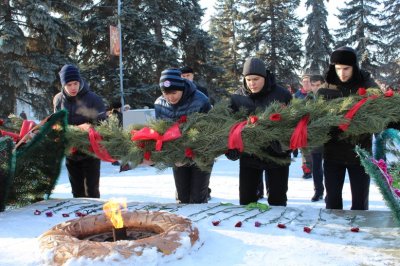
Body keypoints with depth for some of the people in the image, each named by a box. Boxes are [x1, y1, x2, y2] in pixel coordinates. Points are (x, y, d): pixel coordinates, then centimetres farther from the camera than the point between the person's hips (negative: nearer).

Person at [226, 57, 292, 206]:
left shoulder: (282, 94, -8)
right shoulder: (238, 97, -2)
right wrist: (232, 150, -9)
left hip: (277, 155, -2)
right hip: (248, 155, 2)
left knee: (277, 199, 9)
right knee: (246, 199, 11)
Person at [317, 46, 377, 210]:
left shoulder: (368, 86, -5)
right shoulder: (326, 88, 0)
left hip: (360, 152, -2)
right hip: (332, 153, 2)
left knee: (360, 201, 8)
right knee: (332, 198, 12)